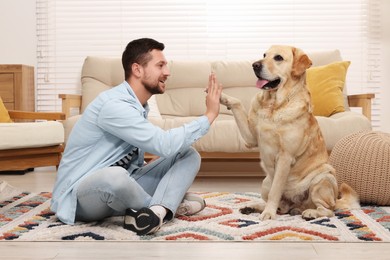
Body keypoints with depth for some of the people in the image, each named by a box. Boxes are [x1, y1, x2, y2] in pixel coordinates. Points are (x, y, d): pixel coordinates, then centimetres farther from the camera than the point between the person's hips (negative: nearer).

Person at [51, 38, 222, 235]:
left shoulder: (138, 105, 6)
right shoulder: (114, 105, -23)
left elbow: (135, 161, 9)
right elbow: (164, 145, -28)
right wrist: (209, 115, -19)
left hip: (121, 188, 8)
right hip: (80, 195, -8)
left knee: (188, 155, -3)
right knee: (114, 176, -44)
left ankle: (156, 210, -25)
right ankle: (167, 204, -14)